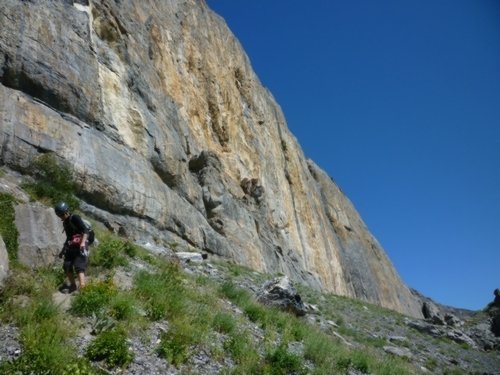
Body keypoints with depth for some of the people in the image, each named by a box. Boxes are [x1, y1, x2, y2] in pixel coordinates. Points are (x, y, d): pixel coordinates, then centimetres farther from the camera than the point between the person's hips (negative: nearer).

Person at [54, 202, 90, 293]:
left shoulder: (75, 218, -9)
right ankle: (72, 285, 19)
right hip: (71, 247, 9)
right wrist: (63, 250, 28)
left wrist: (83, 242, -33)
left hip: (80, 246, -8)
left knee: (79, 267, -18)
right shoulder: (65, 223, 17)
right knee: (67, 266, 4)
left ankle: (82, 288, -25)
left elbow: (86, 230, -20)